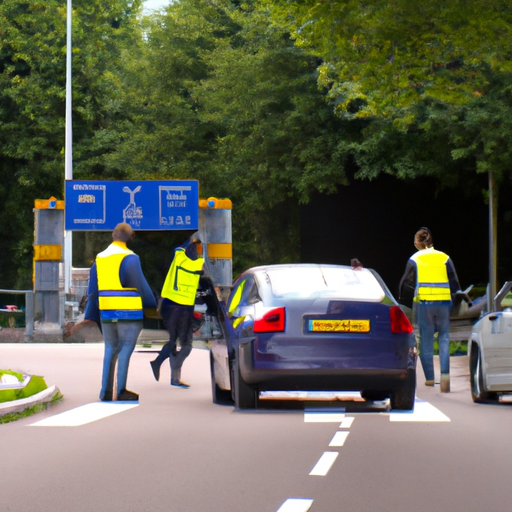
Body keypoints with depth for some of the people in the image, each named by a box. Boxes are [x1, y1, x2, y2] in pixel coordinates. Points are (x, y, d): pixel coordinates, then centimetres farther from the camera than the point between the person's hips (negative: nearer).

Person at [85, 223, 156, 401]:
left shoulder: (99, 259, 10)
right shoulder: (129, 258, -10)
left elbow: (93, 291, 13)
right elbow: (141, 286, -8)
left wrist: (91, 316, 18)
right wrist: (152, 305, 5)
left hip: (106, 312, 6)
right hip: (128, 313, -6)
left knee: (110, 349, 13)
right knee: (126, 349, -1)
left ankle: (106, 391, 11)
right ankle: (121, 390, -3)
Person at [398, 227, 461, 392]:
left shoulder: (414, 260, 2)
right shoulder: (445, 258, 8)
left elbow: (406, 285, 4)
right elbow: (454, 283, 10)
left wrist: (402, 303, 17)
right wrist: (456, 302, 22)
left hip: (423, 304, -1)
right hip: (443, 303, 1)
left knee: (426, 341, 4)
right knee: (444, 338, 5)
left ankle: (429, 377, 4)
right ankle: (445, 373, -13)